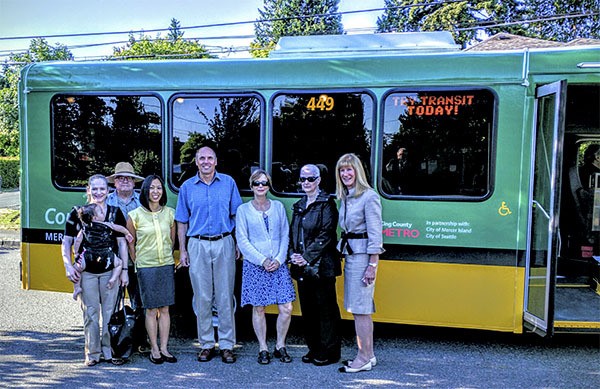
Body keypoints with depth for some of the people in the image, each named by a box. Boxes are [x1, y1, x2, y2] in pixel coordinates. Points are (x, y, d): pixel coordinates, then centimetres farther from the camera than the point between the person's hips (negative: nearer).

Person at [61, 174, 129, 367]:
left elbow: (122, 243, 6)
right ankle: (92, 353, 17)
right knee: (90, 313, 5)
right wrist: (68, 266, -7)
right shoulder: (77, 213, 4)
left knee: (110, 312, 3)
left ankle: (110, 351, 15)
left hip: (110, 270, 0)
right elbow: (67, 242, 6)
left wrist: (124, 269, 1)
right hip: (86, 271, 0)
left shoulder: (116, 213, 5)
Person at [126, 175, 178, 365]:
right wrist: (138, 264, 5)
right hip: (146, 268, -3)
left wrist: (167, 257, 13)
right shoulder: (135, 215, -5)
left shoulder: (169, 213, 3)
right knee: (151, 310, 3)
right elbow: (130, 243, 3)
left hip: (167, 266, 3)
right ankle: (154, 349, 15)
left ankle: (164, 348, 17)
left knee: (164, 308, 7)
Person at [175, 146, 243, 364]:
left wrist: (239, 244, 2)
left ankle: (227, 346, 11)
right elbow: (182, 222, 9)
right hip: (198, 246, 1)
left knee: (225, 297, 2)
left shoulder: (228, 183, 5)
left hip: (224, 244, -1)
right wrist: (182, 250, 4)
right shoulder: (187, 187, 7)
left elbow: (237, 215, 7)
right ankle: (206, 345, 17)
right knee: (202, 297, 5)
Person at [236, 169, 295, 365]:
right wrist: (262, 261, -10)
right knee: (258, 309, 4)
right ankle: (263, 349, 19)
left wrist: (278, 259, -6)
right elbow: (242, 240, -2)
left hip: (278, 265, 2)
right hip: (254, 266, -2)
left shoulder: (278, 207, 9)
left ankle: (280, 347, 18)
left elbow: (285, 236, 8)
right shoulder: (243, 210, 2)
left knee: (286, 308, -1)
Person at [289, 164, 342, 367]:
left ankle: (330, 352, 12)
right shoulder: (299, 206, 16)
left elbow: (326, 235, -13)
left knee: (326, 308, 1)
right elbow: (292, 233, 17)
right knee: (307, 308, 12)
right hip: (302, 266, 7)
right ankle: (314, 349, 25)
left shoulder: (326, 204, -6)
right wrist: (293, 254, 0)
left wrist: (307, 257, -15)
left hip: (322, 265, -7)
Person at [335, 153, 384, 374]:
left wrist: (372, 266, -17)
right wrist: (341, 250, 10)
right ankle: (368, 355, 23)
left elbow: (375, 234, -14)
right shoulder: (344, 198, 14)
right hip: (349, 255, 8)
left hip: (362, 256, -8)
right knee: (358, 309, 12)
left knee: (360, 309, -4)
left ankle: (364, 360, 7)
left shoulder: (369, 196, -11)